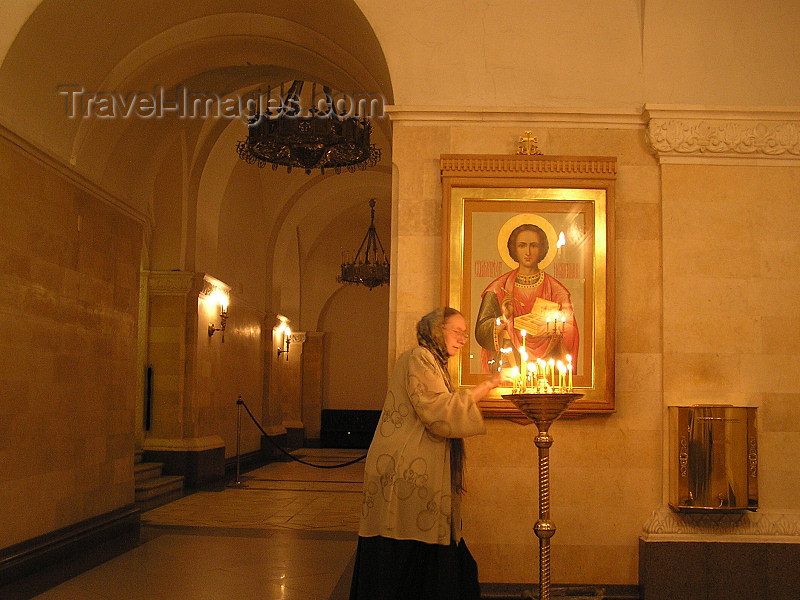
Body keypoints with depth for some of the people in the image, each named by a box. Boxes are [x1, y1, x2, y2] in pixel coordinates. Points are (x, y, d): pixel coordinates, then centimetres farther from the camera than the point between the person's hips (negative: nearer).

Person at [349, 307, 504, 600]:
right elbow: (440, 413, -17)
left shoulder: (433, 363, 24)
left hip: (417, 474, 10)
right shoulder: (419, 358, -9)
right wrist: (485, 387, -13)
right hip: (407, 475, -10)